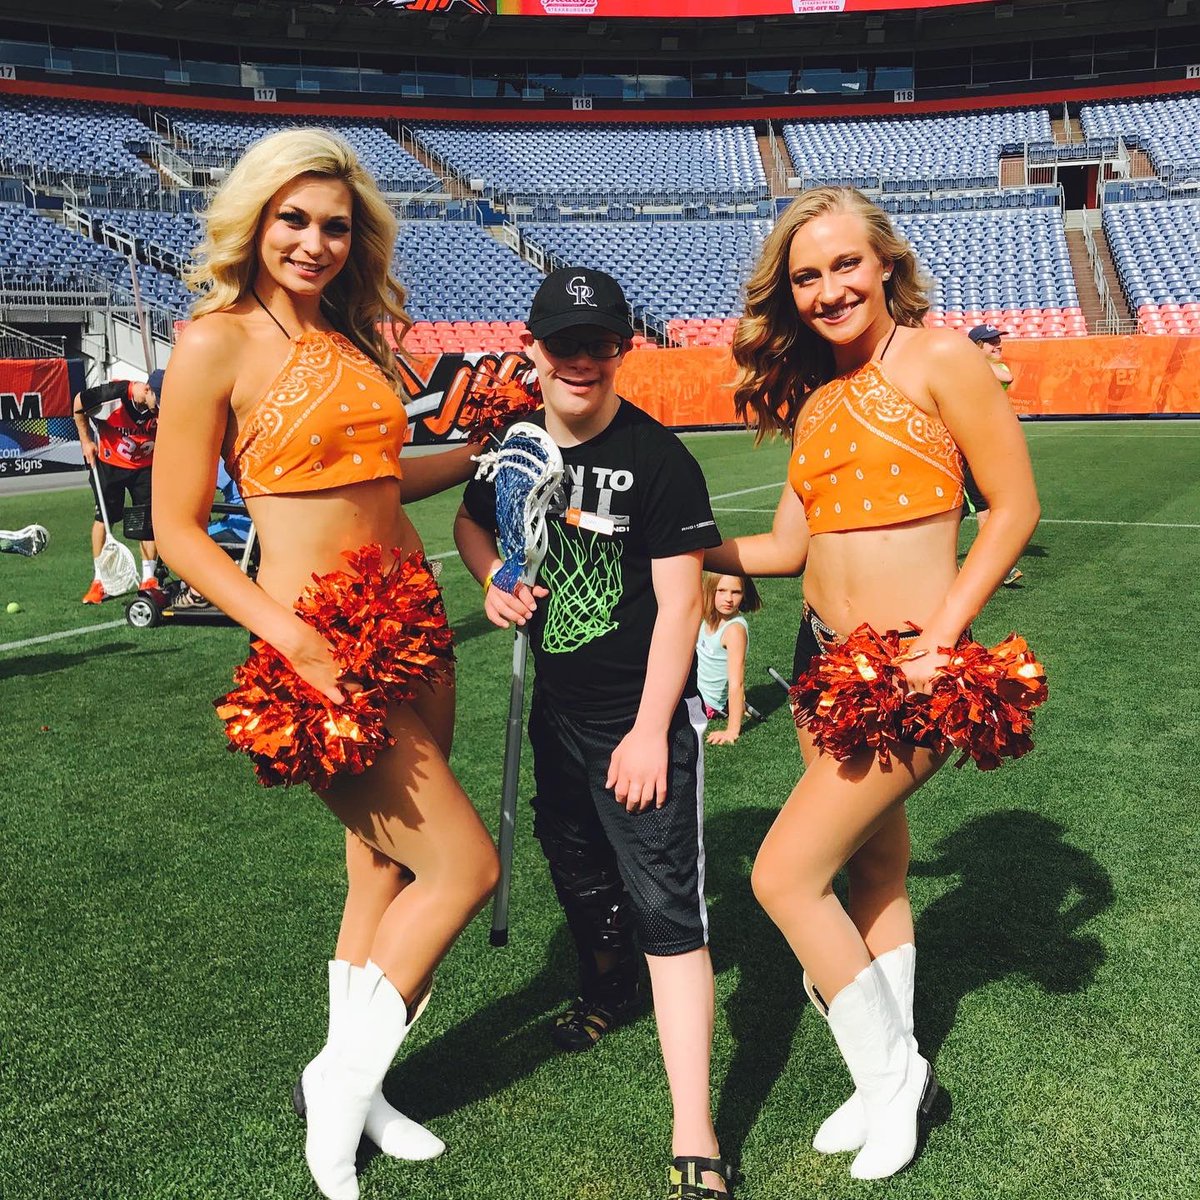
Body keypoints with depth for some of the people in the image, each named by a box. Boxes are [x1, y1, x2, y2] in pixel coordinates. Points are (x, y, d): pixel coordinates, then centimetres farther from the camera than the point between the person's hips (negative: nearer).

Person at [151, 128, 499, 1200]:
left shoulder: (345, 336, 11)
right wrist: (289, 636, -19)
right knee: (467, 866, -4)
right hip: (321, 645, -7)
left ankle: (355, 1089, 31)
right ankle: (340, 1082, 16)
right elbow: (177, 528, -9)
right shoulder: (218, 342, -9)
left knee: (387, 874, 13)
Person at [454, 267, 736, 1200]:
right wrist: (495, 581, -1)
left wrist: (651, 731, -18)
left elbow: (679, 604, -16)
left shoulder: (658, 459, -16)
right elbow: (473, 519, 21)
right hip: (559, 709, 6)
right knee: (576, 869, 24)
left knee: (667, 907, -8)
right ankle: (609, 992, 55)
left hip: (645, 717, -6)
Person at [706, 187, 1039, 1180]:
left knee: (785, 876, -7)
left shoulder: (938, 360, -8)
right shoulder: (815, 393, 12)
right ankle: (894, 1079, 34)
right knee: (872, 870, 17)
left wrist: (943, 632, -15)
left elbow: (1016, 505, -9)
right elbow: (787, 546, 12)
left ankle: (893, 1072, 16)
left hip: (908, 667, -7)